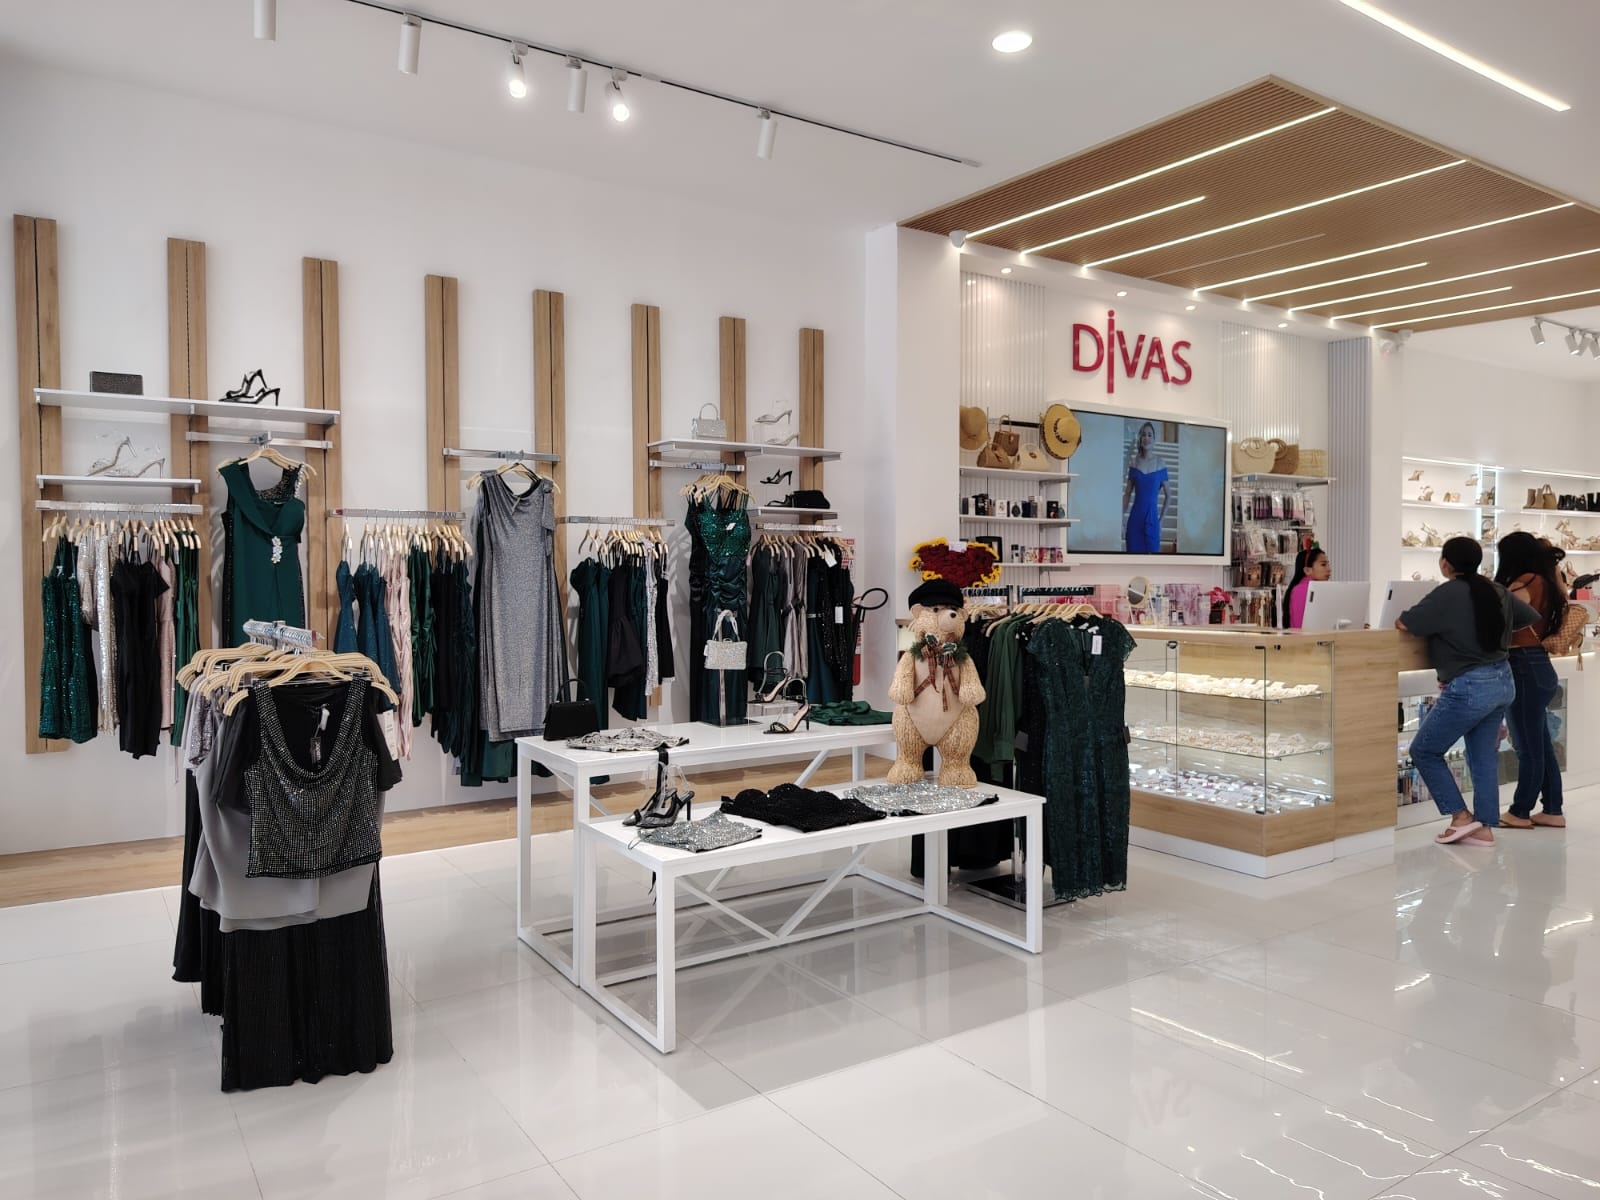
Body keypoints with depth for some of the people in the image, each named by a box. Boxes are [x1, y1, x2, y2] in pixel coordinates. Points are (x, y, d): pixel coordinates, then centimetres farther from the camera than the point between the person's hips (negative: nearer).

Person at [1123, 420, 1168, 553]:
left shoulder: (1160, 464, -1)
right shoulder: (1134, 463, 4)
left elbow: (1168, 495, 6)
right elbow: (1127, 494, 9)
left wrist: (1161, 519, 0)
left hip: (1152, 518, -1)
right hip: (1135, 517, 1)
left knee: (1152, 551, 0)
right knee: (1134, 551, 4)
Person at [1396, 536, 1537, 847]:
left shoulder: (1447, 594, -15)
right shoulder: (1497, 591, 8)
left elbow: (1403, 624, -13)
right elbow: (1532, 617, 23)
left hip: (1469, 688, -8)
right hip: (1502, 681, 8)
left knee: (1424, 751, 5)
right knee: (1484, 758, 14)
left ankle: (1461, 818, 5)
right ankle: (1484, 828, 16)